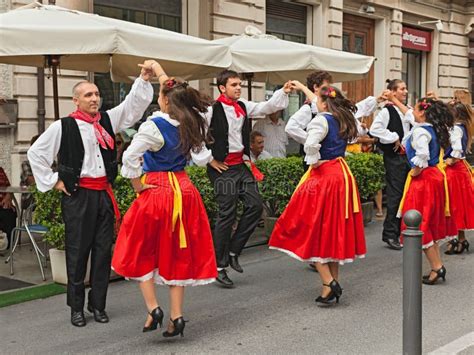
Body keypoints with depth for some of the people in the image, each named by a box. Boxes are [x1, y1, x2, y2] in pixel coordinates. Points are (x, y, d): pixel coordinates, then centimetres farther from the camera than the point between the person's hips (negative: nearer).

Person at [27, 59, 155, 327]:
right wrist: (53, 181, 0)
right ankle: (76, 307, 15)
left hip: (104, 193, 4)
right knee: (78, 251, 2)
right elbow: (36, 152, 2)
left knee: (104, 249, 7)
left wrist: (144, 79, -9)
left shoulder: (107, 120, 9)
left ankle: (98, 304, 19)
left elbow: (133, 106, 5)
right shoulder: (63, 127, -3)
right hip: (78, 195, -4)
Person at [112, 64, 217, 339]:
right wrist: (160, 72, 28)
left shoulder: (154, 126, -16)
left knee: (140, 252, 12)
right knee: (179, 253, 11)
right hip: (184, 190, 6)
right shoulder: (190, 123, 2)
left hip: (155, 190, -5)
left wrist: (138, 186, -8)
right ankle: (177, 315, 12)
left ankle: (153, 308, 2)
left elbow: (130, 157, -21)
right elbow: (177, 94, 20)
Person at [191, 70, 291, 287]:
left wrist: (283, 92, 0)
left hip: (240, 165, 8)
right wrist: (209, 160, -11)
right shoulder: (212, 110, -13)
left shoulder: (243, 107, 9)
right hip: (222, 168, -7)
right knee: (227, 214, -5)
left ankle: (233, 251, 17)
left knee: (255, 205, 2)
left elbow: (266, 107, 15)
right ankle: (219, 266, 7)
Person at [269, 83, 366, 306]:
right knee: (336, 230, 12)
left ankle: (328, 283, -10)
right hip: (341, 175, 8)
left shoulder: (321, 120, -13)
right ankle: (334, 281, 18)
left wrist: (314, 162, -13)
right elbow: (323, 106, 27)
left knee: (314, 230, -1)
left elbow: (311, 144, -32)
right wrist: (303, 88, 38)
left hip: (322, 177, -8)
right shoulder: (343, 119, 10)